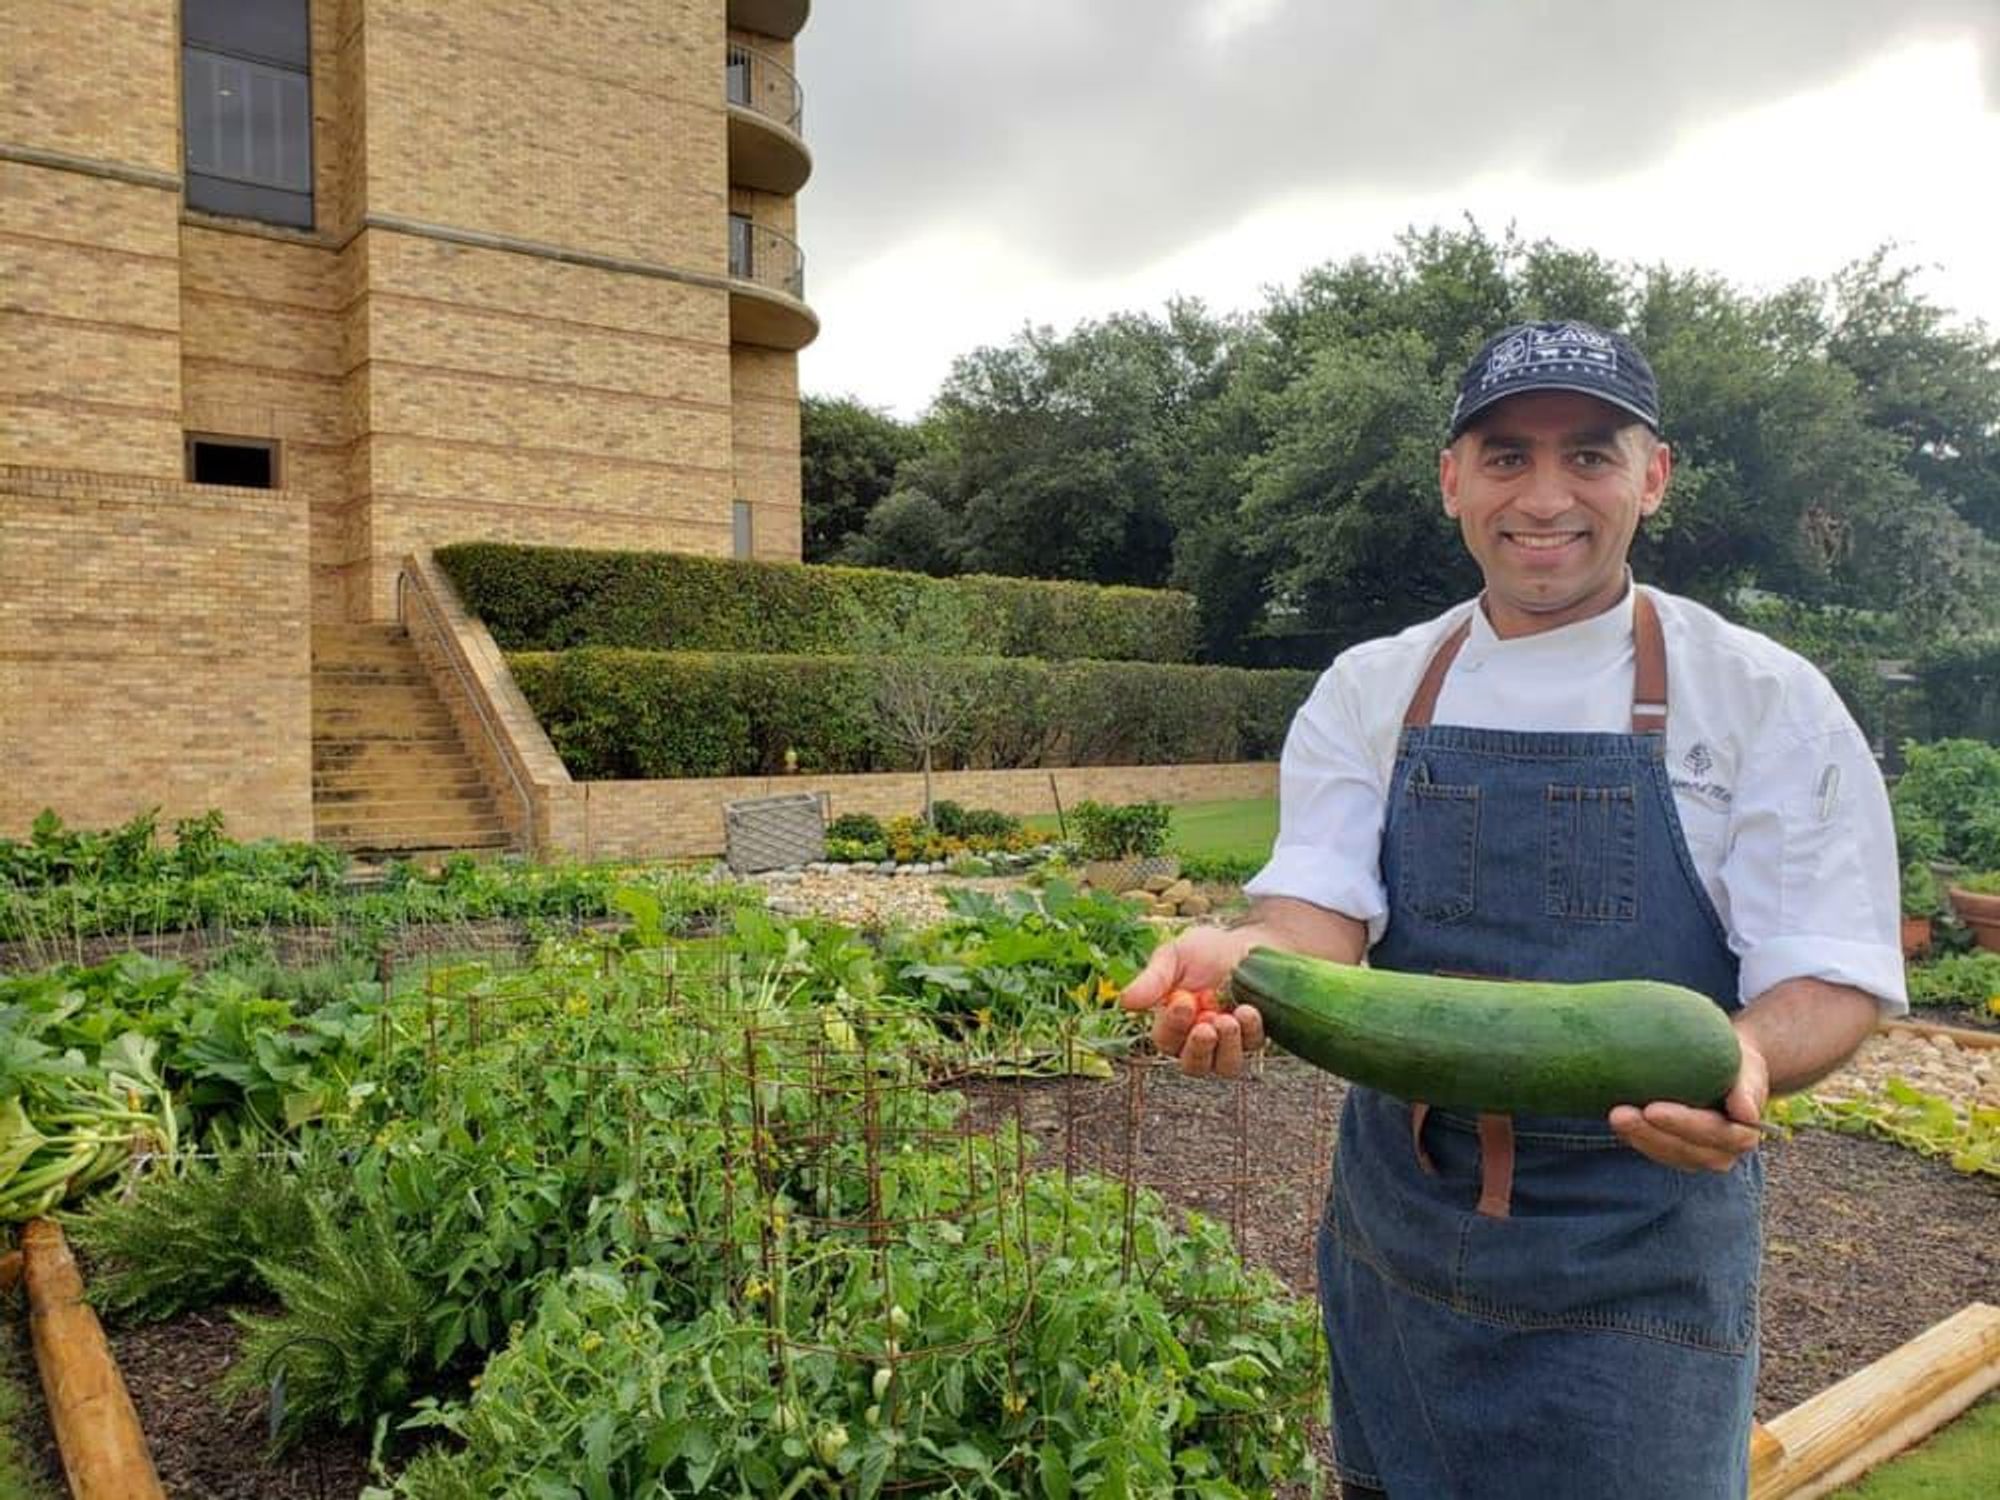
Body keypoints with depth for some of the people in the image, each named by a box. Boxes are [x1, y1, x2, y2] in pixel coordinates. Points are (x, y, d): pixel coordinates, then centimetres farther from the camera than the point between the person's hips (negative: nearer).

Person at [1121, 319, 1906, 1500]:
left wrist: (1740, 1061, -31)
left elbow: (1829, 975, -8)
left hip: (1640, 1256, -2)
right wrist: (1245, 958, -34)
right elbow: (1324, 909, -10)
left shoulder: (1765, 699, -6)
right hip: (1398, 1223, 3)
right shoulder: (1370, 690, 0)